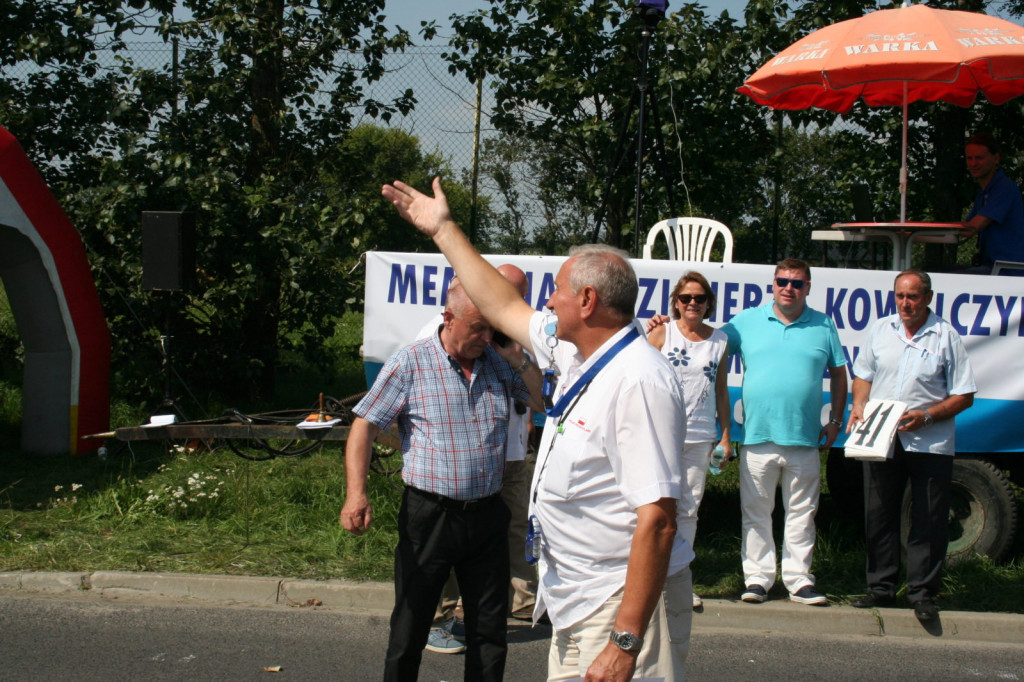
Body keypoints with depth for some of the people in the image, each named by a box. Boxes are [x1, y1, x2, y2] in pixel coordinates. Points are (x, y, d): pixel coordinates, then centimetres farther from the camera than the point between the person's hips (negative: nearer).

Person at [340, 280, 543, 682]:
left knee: (489, 630, 11)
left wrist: (520, 358, -7)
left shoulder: (499, 363, 5)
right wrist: (356, 493, -19)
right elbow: (365, 426, -7)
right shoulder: (409, 365, -6)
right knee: (410, 628, 6)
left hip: (487, 515, 4)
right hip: (429, 514, -3)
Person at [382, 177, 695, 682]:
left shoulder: (637, 380, -22)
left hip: (625, 601, -9)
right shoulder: (573, 352, 7)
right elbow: (504, 306, 26)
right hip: (574, 602, 9)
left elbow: (657, 519, -27)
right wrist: (443, 229, 32)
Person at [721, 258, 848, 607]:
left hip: (805, 438, 1)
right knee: (756, 512, 4)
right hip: (757, 436, -1)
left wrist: (836, 420, 7)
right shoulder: (746, 322, 6)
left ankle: (799, 579, 13)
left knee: (801, 513, 6)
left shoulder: (824, 326, 8)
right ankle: (757, 578, 11)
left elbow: (838, 374, 13)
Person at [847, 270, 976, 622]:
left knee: (928, 523, 1)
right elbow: (863, 375, 18)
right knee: (878, 517, 9)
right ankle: (881, 587, 21)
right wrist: (858, 407, 0)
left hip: (930, 444, -4)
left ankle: (923, 593, 11)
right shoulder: (881, 330, 8)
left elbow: (964, 395, -4)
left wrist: (927, 415, -17)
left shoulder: (946, 337, -4)